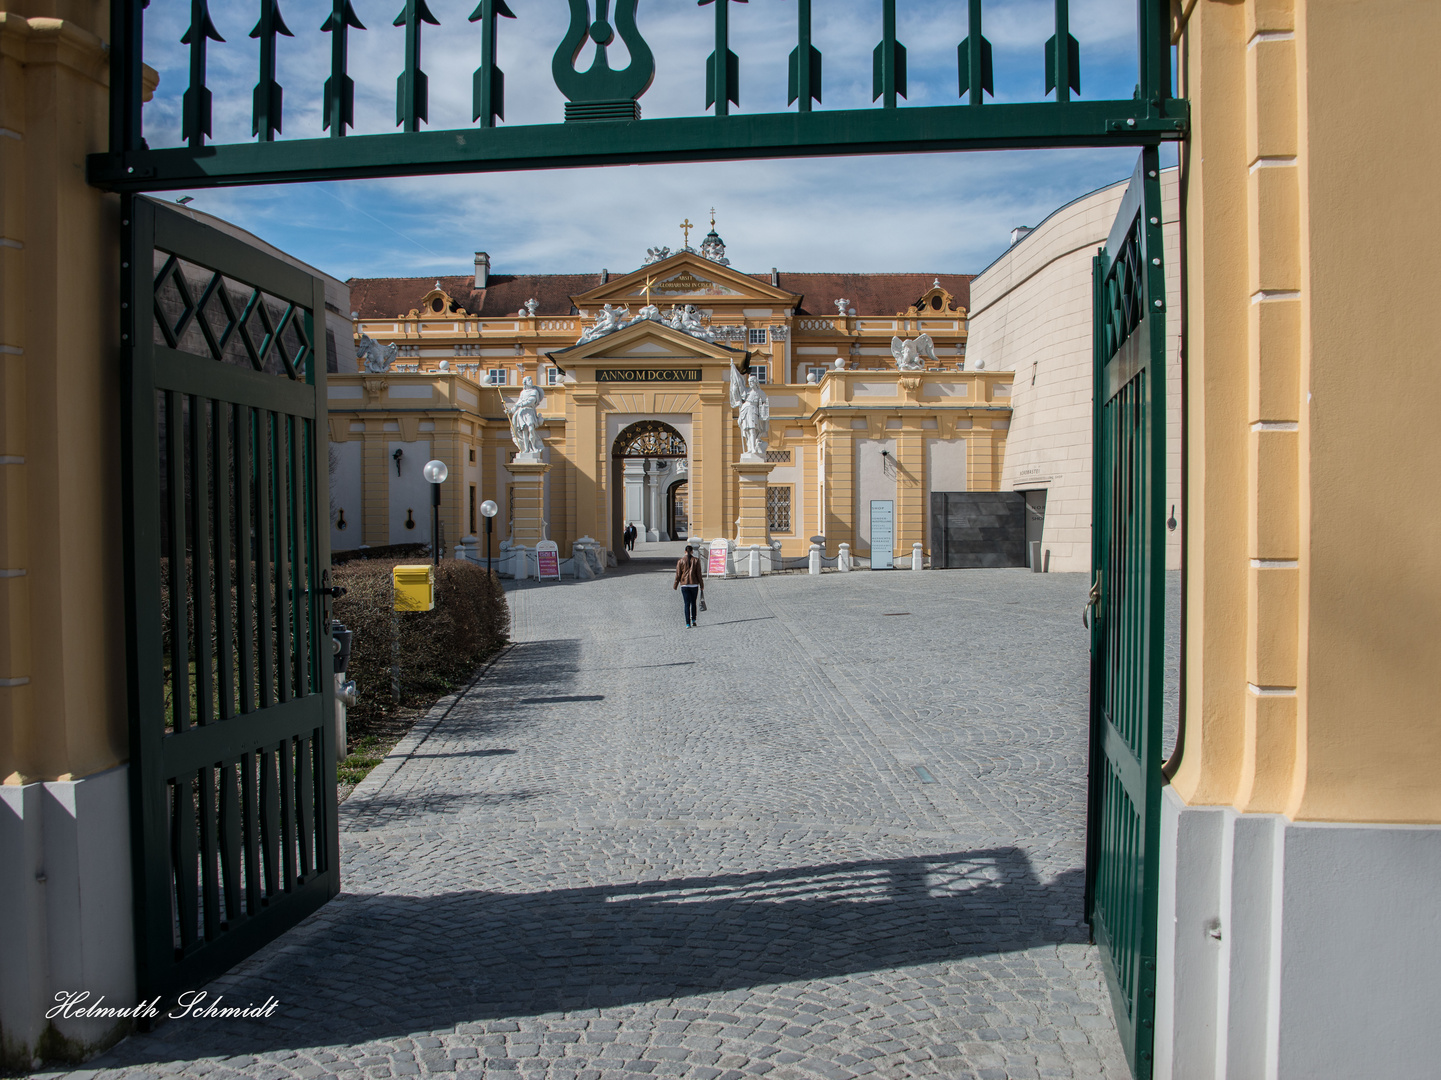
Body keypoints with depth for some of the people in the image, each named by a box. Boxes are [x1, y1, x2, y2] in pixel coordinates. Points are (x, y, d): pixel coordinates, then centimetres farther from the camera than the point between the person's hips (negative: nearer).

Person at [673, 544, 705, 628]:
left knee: (686, 604, 1)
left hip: (684, 585, 0)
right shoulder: (696, 560, -1)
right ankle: (693, 620, 9)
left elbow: (678, 575, -1)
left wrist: (675, 586, 8)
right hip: (694, 584, 0)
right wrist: (701, 586, 6)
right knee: (693, 603, 17)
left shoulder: (680, 561, -1)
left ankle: (688, 623, -4)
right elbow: (699, 574, -1)